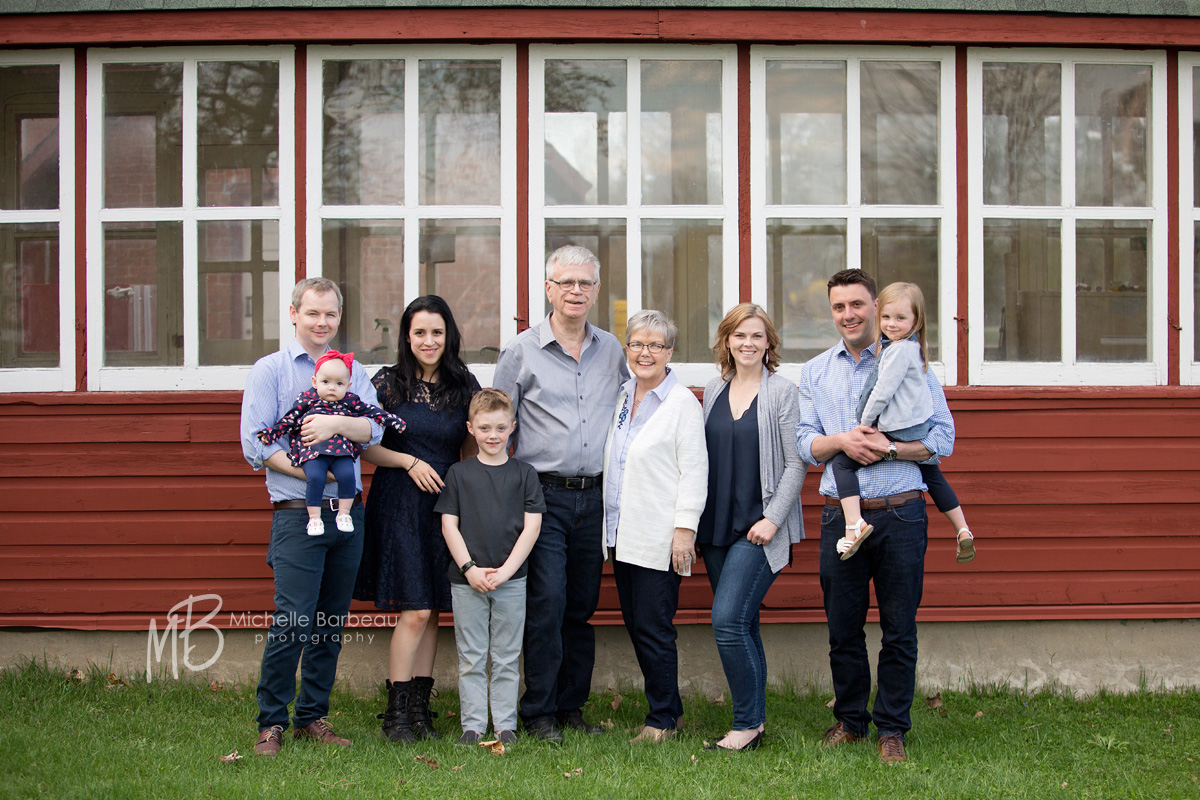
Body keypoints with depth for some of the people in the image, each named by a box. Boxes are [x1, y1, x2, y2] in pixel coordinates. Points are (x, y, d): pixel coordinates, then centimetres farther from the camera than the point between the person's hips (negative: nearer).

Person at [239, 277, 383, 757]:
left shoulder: (353, 371, 14)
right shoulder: (269, 370, 3)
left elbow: (374, 429, -1)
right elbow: (255, 445, -6)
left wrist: (336, 424, -20)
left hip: (348, 513, 4)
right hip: (298, 515, -4)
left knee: (332, 624, 8)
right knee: (291, 622, -10)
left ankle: (313, 716, 19)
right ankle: (272, 723, 1)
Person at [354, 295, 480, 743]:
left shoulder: (464, 386, 7)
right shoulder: (388, 383, -2)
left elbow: (473, 450, 14)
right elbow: (364, 446, 0)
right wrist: (410, 462, -11)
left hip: (448, 504, 4)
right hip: (399, 504, -4)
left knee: (433, 612, 7)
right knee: (416, 612, -9)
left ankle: (420, 707, 15)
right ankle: (396, 713, 0)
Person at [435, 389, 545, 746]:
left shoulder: (524, 474, 4)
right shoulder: (459, 473, 4)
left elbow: (531, 528, 0)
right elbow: (449, 525, 2)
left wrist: (505, 570, -9)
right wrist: (470, 569, -8)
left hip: (511, 580, 0)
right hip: (467, 580, 0)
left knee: (506, 659, 6)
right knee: (470, 658, 5)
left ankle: (505, 725, 14)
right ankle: (472, 725, 13)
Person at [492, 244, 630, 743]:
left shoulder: (613, 351, 12)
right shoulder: (521, 351, 1)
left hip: (595, 496, 4)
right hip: (543, 494, -4)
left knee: (582, 606, 8)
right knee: (547, 601, -9)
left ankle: (572, 706, 18)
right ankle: (538, 712, 1)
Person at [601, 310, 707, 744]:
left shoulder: (682, 403, -6)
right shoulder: (621, 398, 14)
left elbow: (694, 470, -10)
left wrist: (685, 529, -16)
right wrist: (610, 524, 17)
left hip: (658, 537, -7)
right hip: (622, 534, 7)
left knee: (653, 628, -4)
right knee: (635, 624, 10)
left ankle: (662, 720, 8)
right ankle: (669, 708, 22)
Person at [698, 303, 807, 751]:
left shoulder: (782, 392, -4)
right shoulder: (714, 391, 12)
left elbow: (796, 463, -6)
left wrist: (772, 519, -13)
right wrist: (694, 518, 10)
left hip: (760, 528, -5)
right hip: (717, 528, 6)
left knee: (728, 620, -15)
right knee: (742, 624, 9)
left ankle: (748, 723, -4)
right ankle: (754, 721, 17)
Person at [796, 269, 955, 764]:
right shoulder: (815, 373, 12)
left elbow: (943, 438, -2)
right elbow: (804, 443, 7)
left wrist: (889, 447, -16)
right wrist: (842, 441, -13)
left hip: (900, 514, -3)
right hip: (840, 514, 3)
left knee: (899, 629, 2)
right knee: (842, 627, 9)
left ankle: (892, 728, 14)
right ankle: (850, 720, 24)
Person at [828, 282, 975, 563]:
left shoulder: (898, 350, -18)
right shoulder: (914, 345, 10)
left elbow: (883, 392, -20)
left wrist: (865, 422, -8)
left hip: (898, 432, -10)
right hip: (920, 429, 10)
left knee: (842, 461, -11)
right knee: (932, 476, 26)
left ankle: (854, 523, -22)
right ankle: (963, 531, 31)